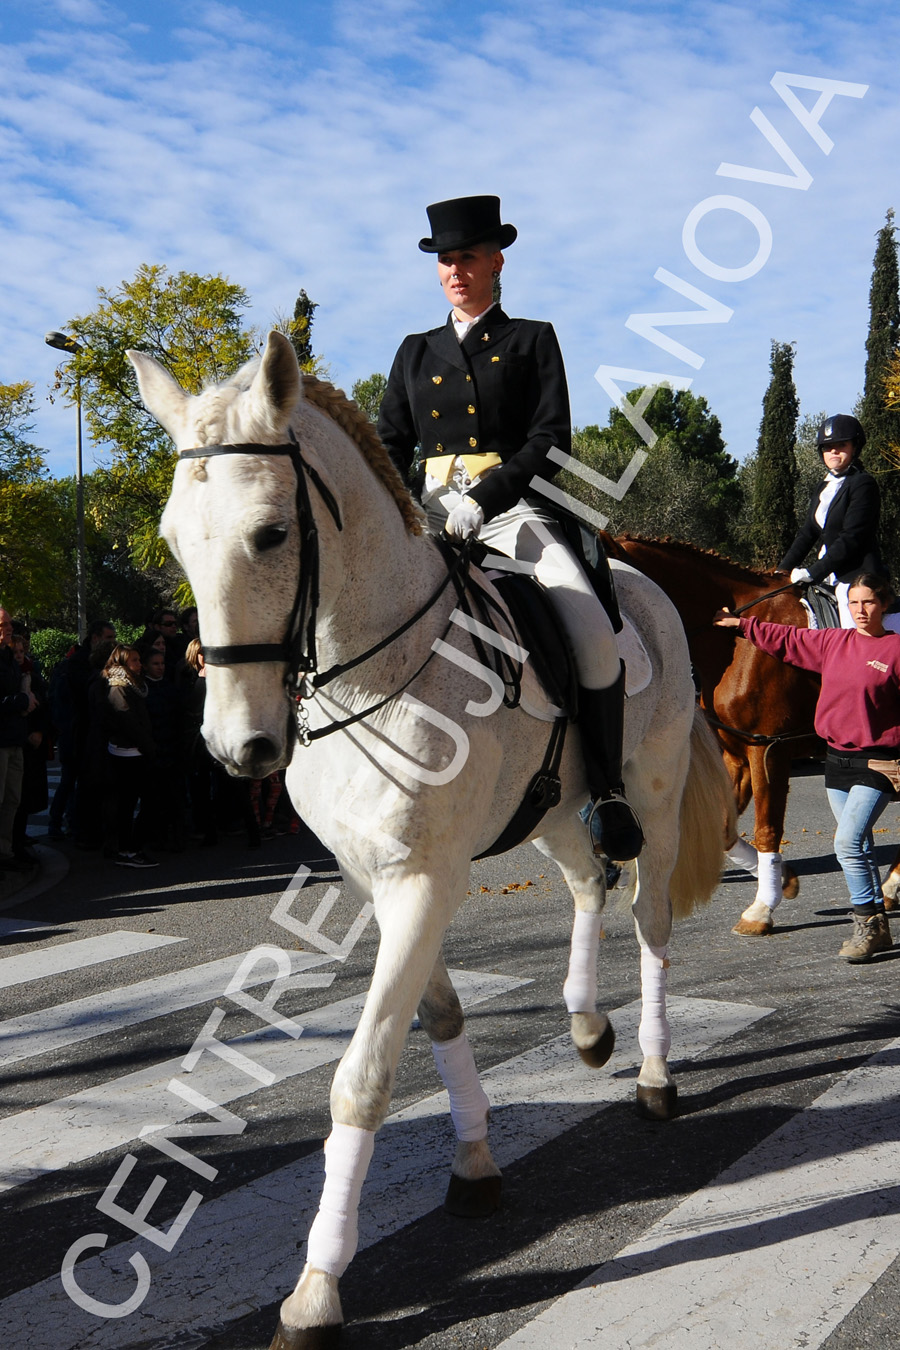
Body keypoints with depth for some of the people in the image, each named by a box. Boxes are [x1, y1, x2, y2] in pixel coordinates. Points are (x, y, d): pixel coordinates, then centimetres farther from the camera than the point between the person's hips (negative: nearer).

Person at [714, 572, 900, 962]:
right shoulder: (833, 642, 8)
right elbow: (786, 640, 19)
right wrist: (741, 625, 19)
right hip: (837, 759, 6)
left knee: (847, 843, -15)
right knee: (859, 848, 12)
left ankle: (867, 925, -1)